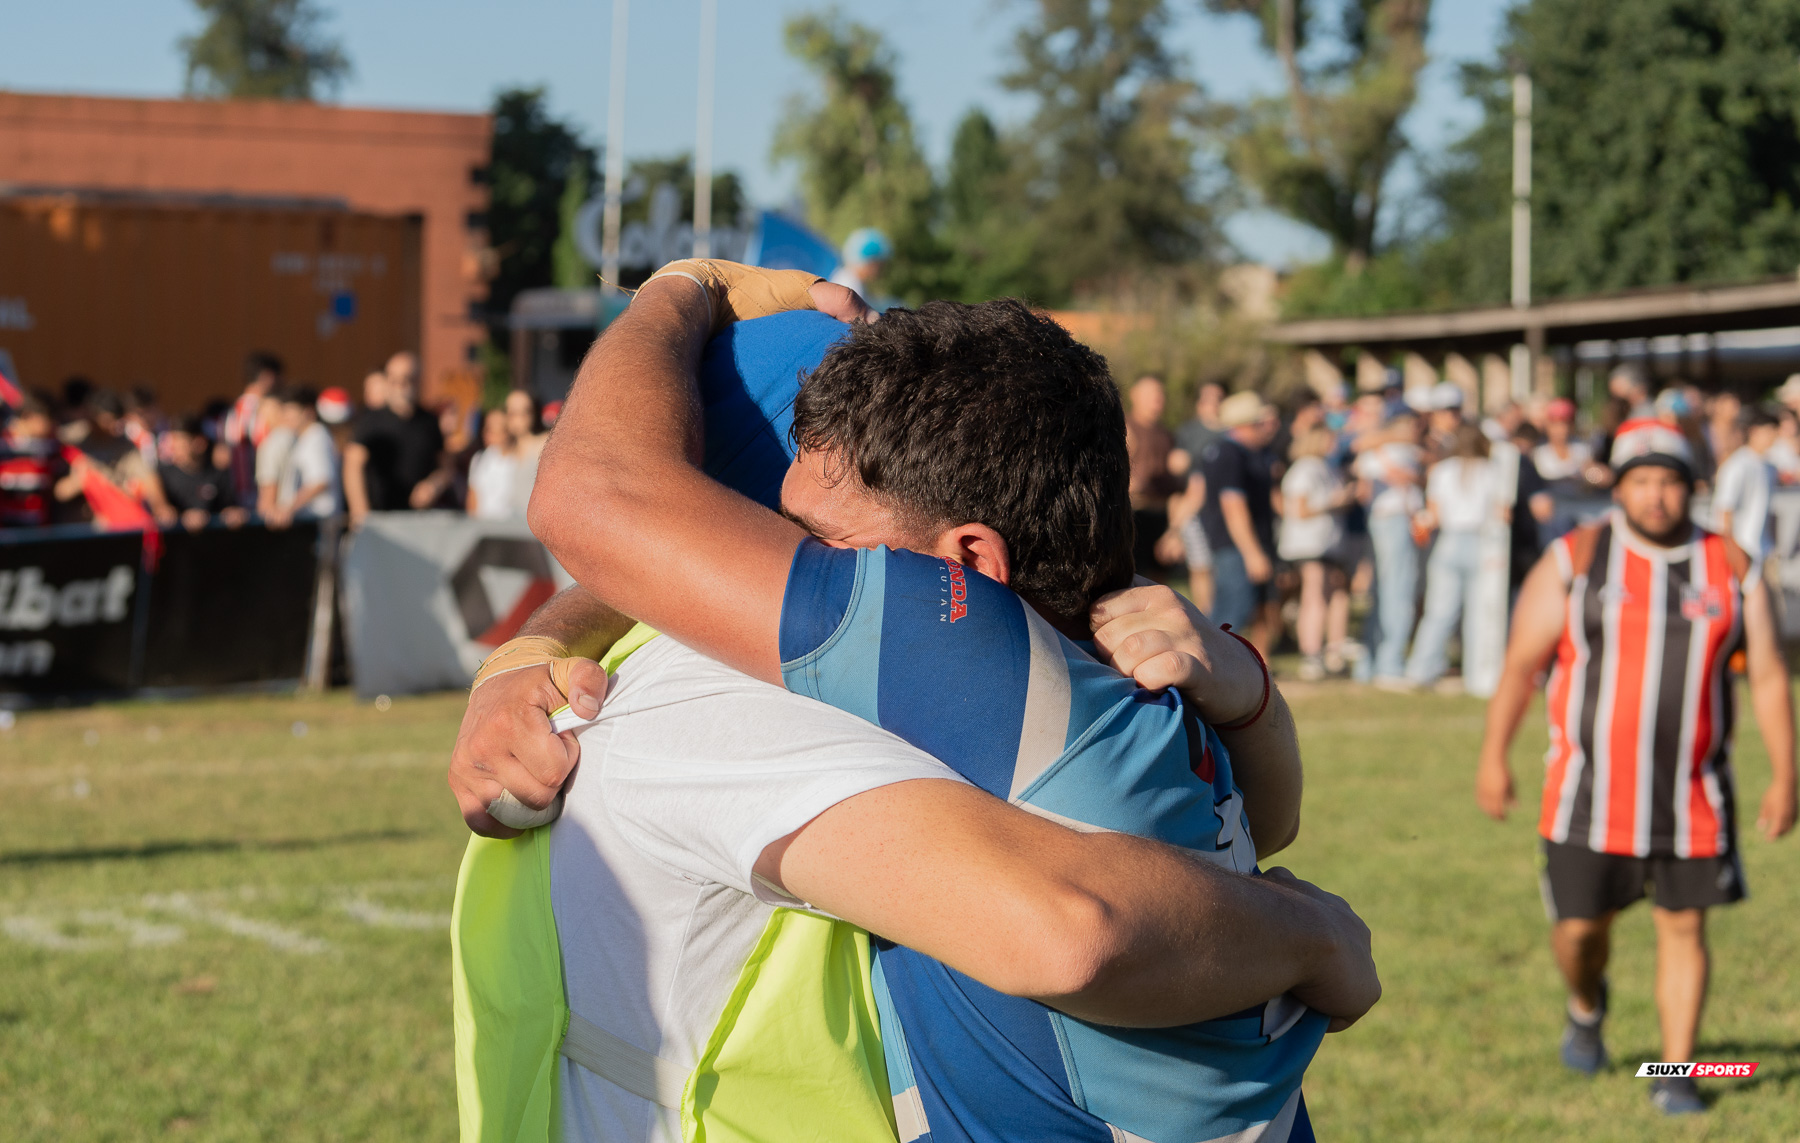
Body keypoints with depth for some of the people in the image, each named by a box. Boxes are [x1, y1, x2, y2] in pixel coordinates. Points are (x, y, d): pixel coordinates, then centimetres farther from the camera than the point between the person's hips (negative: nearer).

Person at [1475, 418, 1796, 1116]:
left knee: (1683, 927, 4)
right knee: (1580, 925, 3)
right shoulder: (1576, 559, -4)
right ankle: (1586, 1004, 37)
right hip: (1591, 790, -1)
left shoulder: (1733, 569, 1)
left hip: (1692, 795, 1)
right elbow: (1521, 663, -1)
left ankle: (1675, 1074, 16)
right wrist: (1493, 757, -3)